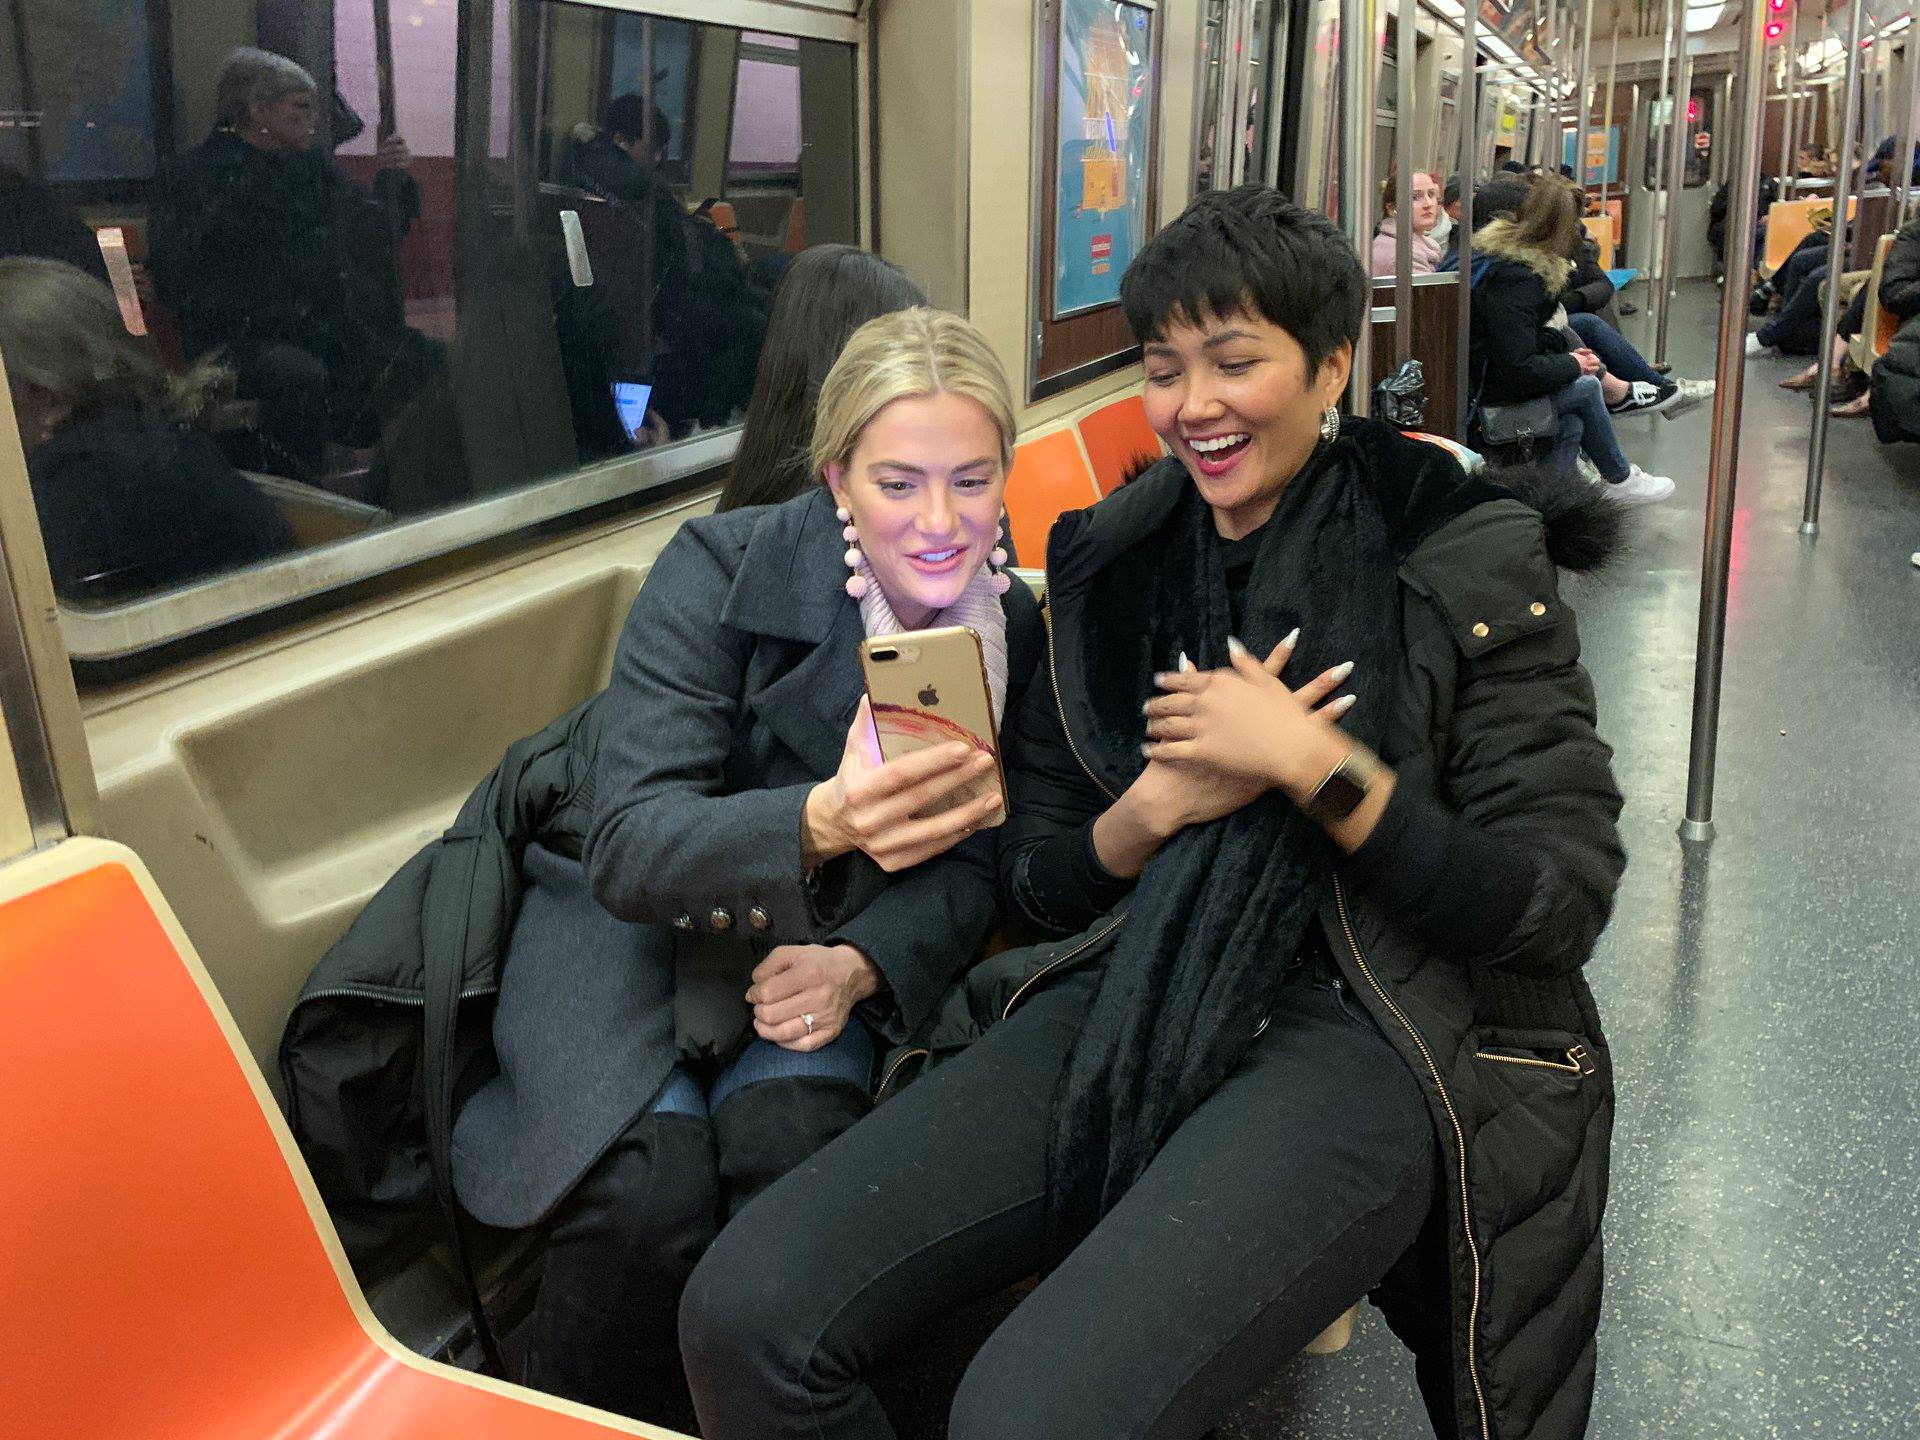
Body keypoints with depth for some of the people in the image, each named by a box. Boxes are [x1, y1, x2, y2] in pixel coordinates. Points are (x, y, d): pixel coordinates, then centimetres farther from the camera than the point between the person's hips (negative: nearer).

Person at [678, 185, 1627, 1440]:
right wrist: (1158, 804, -7)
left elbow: (1562, 904, -6)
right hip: (1133, 996, 4)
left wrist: (1312, 762, -14)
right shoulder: (1110, 561, 12)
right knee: (747, 1314, -16)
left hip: (1366, 1029, -4)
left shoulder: (1467, 566, 0)